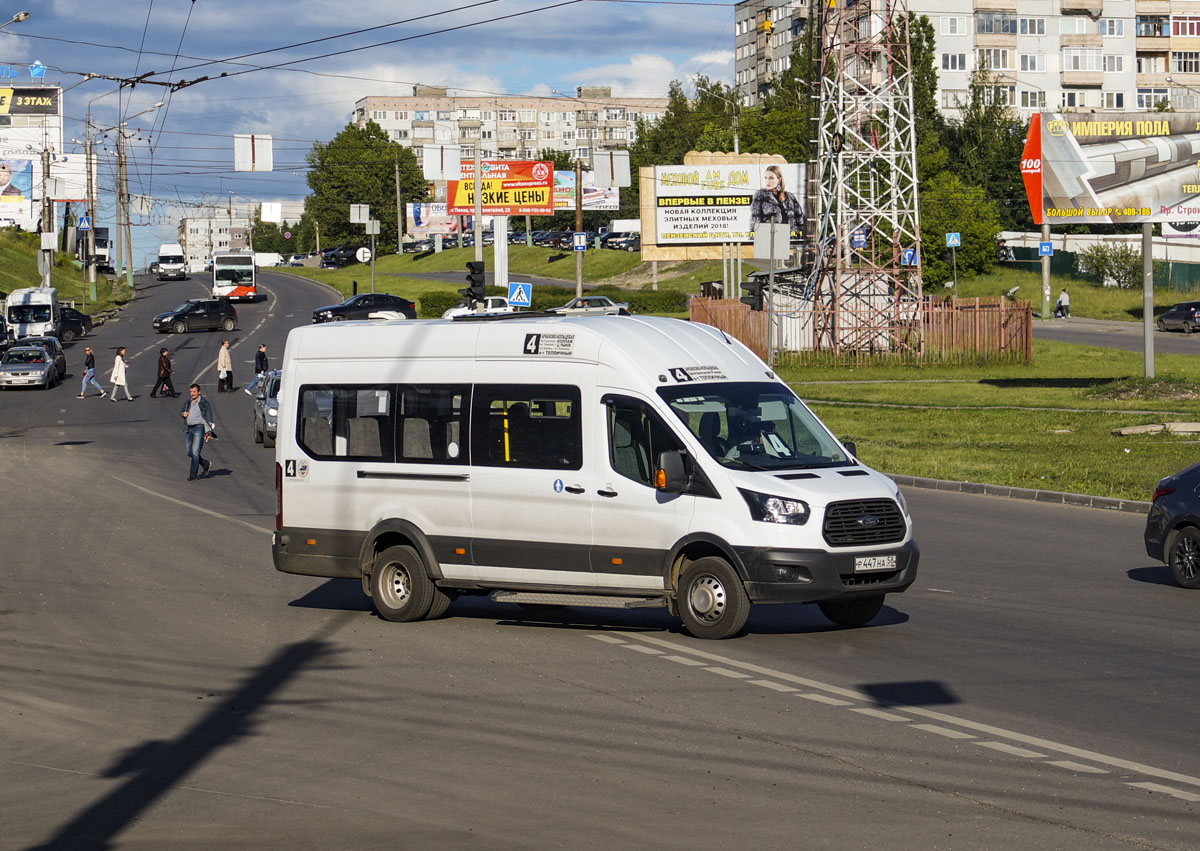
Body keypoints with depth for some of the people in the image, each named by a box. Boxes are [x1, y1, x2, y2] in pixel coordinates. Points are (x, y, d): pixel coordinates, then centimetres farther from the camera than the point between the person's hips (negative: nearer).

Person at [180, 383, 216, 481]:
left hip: (199, 428, -7)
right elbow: (181, 411, 25)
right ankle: (206, 464, 32)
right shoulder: (187, 402, 12)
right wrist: (183, 413, -1)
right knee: (190, 453, 10)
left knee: (195, 451, -12)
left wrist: (209, 432, -11)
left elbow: (209, 418, -4)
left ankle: (193, 475, -10)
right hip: (189, 429, 7)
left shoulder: (204, 403, -3)